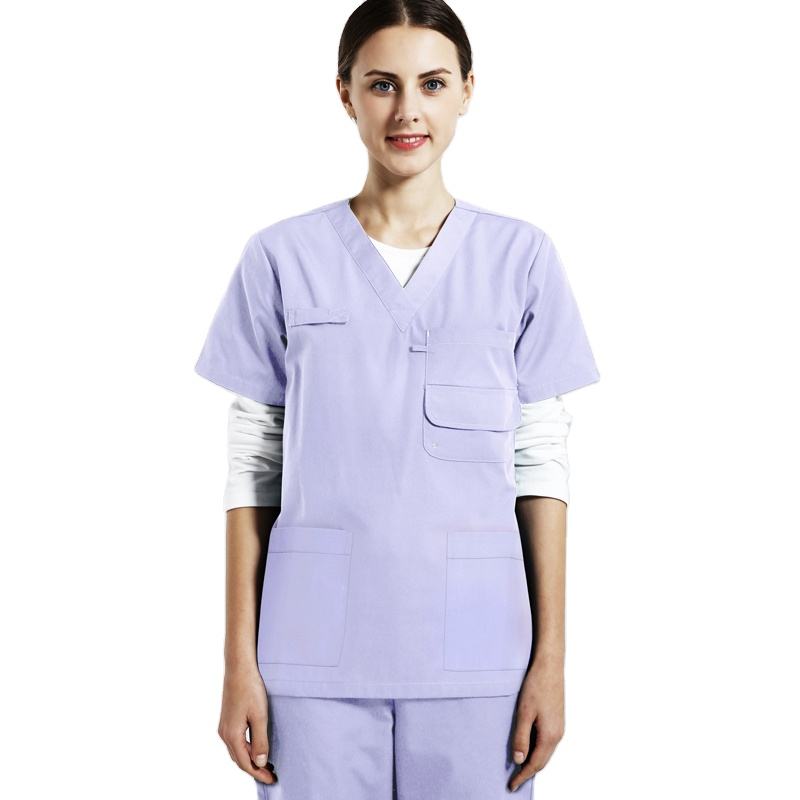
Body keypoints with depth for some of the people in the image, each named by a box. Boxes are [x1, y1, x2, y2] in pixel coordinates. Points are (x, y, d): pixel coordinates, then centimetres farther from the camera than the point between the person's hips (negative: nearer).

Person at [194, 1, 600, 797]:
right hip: (316, 652, 0)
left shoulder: (521, 257, 1)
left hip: (473, 652, 1)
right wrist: (239, 661, 1)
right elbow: (252, 468, 2)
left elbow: (541, 463, 3)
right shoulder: (281, 258, 0)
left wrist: (550, 658, 0)